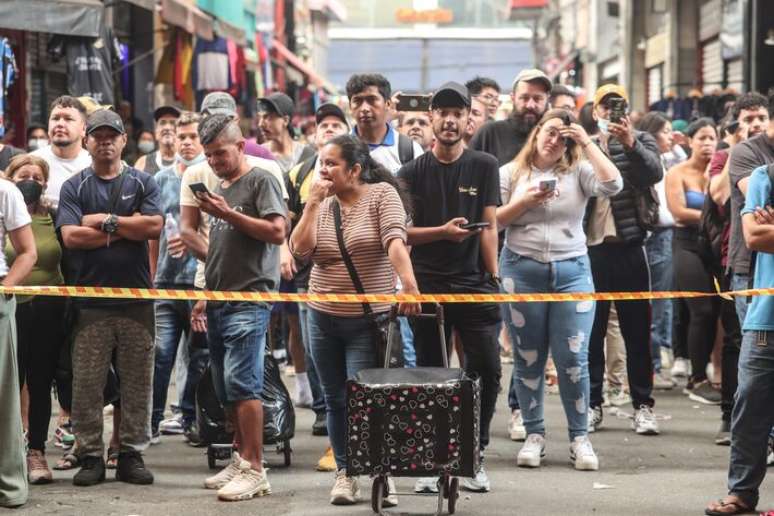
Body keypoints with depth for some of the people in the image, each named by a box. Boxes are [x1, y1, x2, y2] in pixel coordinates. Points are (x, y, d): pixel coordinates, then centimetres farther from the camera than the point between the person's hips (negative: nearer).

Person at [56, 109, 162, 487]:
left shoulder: (142, 183, 8)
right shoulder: (74, 187, 6)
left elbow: (154, 226, -8)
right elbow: (71, 236, -9)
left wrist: (105, 221, -8)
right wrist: (126, 229, -8)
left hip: (137, 298, 1)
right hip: (91, 302, -1)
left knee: (137, 382, 4)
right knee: (87, 383, -1)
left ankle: (131, 454, 11)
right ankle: (90, 456, 6)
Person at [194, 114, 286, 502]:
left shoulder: (261, 181, -3)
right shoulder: (219, 187, 20)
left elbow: (277, 233, -14)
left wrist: (227, 214, -16)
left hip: (249, 299, -8)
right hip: (218, 301, 8)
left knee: (242, 382, -14)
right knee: (226, 390, 8)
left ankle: (255, 470, -13)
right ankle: (240, 459, 16)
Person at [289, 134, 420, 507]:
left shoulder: (382, 194, -6)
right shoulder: (321, 204, 7)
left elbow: (395, 240, -20)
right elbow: (300, 249, -3)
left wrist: (408, 283, -32)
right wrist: (312, 204, -8)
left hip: (369, 318, -5)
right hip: (324, 317, 5)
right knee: (336, 400, 10)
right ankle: (345, 472, 21)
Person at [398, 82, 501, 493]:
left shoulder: (484, 167, 6)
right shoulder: (413, 173, 4)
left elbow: (489, 226, 1)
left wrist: (493, 278, -6)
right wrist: (443, 232, -14)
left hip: (474, 287, 0)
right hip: (427, 286, 0)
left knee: (487, 371, -5)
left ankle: (475, 456, 8)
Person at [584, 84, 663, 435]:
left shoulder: (641, 142, 6)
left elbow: (655, 173, -14)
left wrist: (630, 143, -26)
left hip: (628, 247, -1)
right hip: (590, 247, 1)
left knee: (637, 330, 3)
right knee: (590, 329, 5)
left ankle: (642, 406, 7)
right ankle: (591, 404, 12)